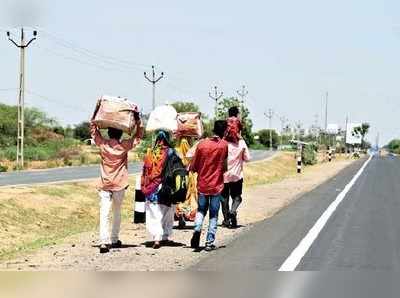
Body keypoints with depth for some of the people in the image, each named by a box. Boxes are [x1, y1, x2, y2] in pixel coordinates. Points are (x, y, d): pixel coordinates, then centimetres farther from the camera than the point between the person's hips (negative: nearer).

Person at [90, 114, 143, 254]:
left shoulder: (103, 144, -5)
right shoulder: (124, 146, -6)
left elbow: (93, 129, 9)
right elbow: (139, 135, 6)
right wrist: (137, 118, 4)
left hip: (104, 186, -1)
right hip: (119, 185, 1)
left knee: (104, 214, -8)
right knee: (117, 213, 18)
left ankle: (104, 242, -20)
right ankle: (114, 240, 25)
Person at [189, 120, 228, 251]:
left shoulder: (202, 144, -4)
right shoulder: (224, 145, -8)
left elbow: (193, 167, 0)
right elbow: (224, 166, -1)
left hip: (202, 184, 1)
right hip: (217, 185, -1)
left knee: (201, 210, 19)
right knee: (214, 215, 8)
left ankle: (197, 228, -8)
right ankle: (210, 242, 4)